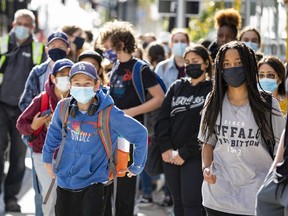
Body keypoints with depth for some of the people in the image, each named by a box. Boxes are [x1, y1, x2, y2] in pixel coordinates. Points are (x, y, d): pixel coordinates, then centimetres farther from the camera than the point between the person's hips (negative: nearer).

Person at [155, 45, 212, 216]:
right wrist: (166, 148, -6)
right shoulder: (176, 88, 14)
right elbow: (163, 119, 8)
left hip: (195, 157, -5)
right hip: (170, 156, 5)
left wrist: (184, 153, -13)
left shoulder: (212, 91, -1)